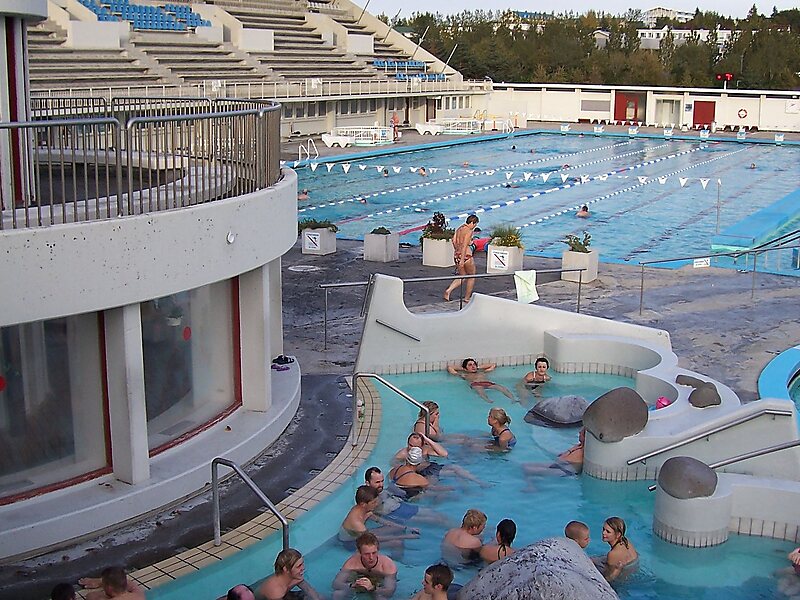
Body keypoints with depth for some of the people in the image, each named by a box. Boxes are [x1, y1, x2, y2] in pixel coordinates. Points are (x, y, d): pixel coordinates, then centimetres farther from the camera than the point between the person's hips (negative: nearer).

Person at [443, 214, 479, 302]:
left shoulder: (459, 228, 11)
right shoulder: (469, 231, -14)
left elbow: (454, 240, 14)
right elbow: (464, 245, -21)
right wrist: (462, 260, -23)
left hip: (457, 255, 8)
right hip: (466, 255, -8)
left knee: (462, 277, 16)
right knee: (471, 276, 12)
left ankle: (448, 291, -3)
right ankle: (467, 298, 16)